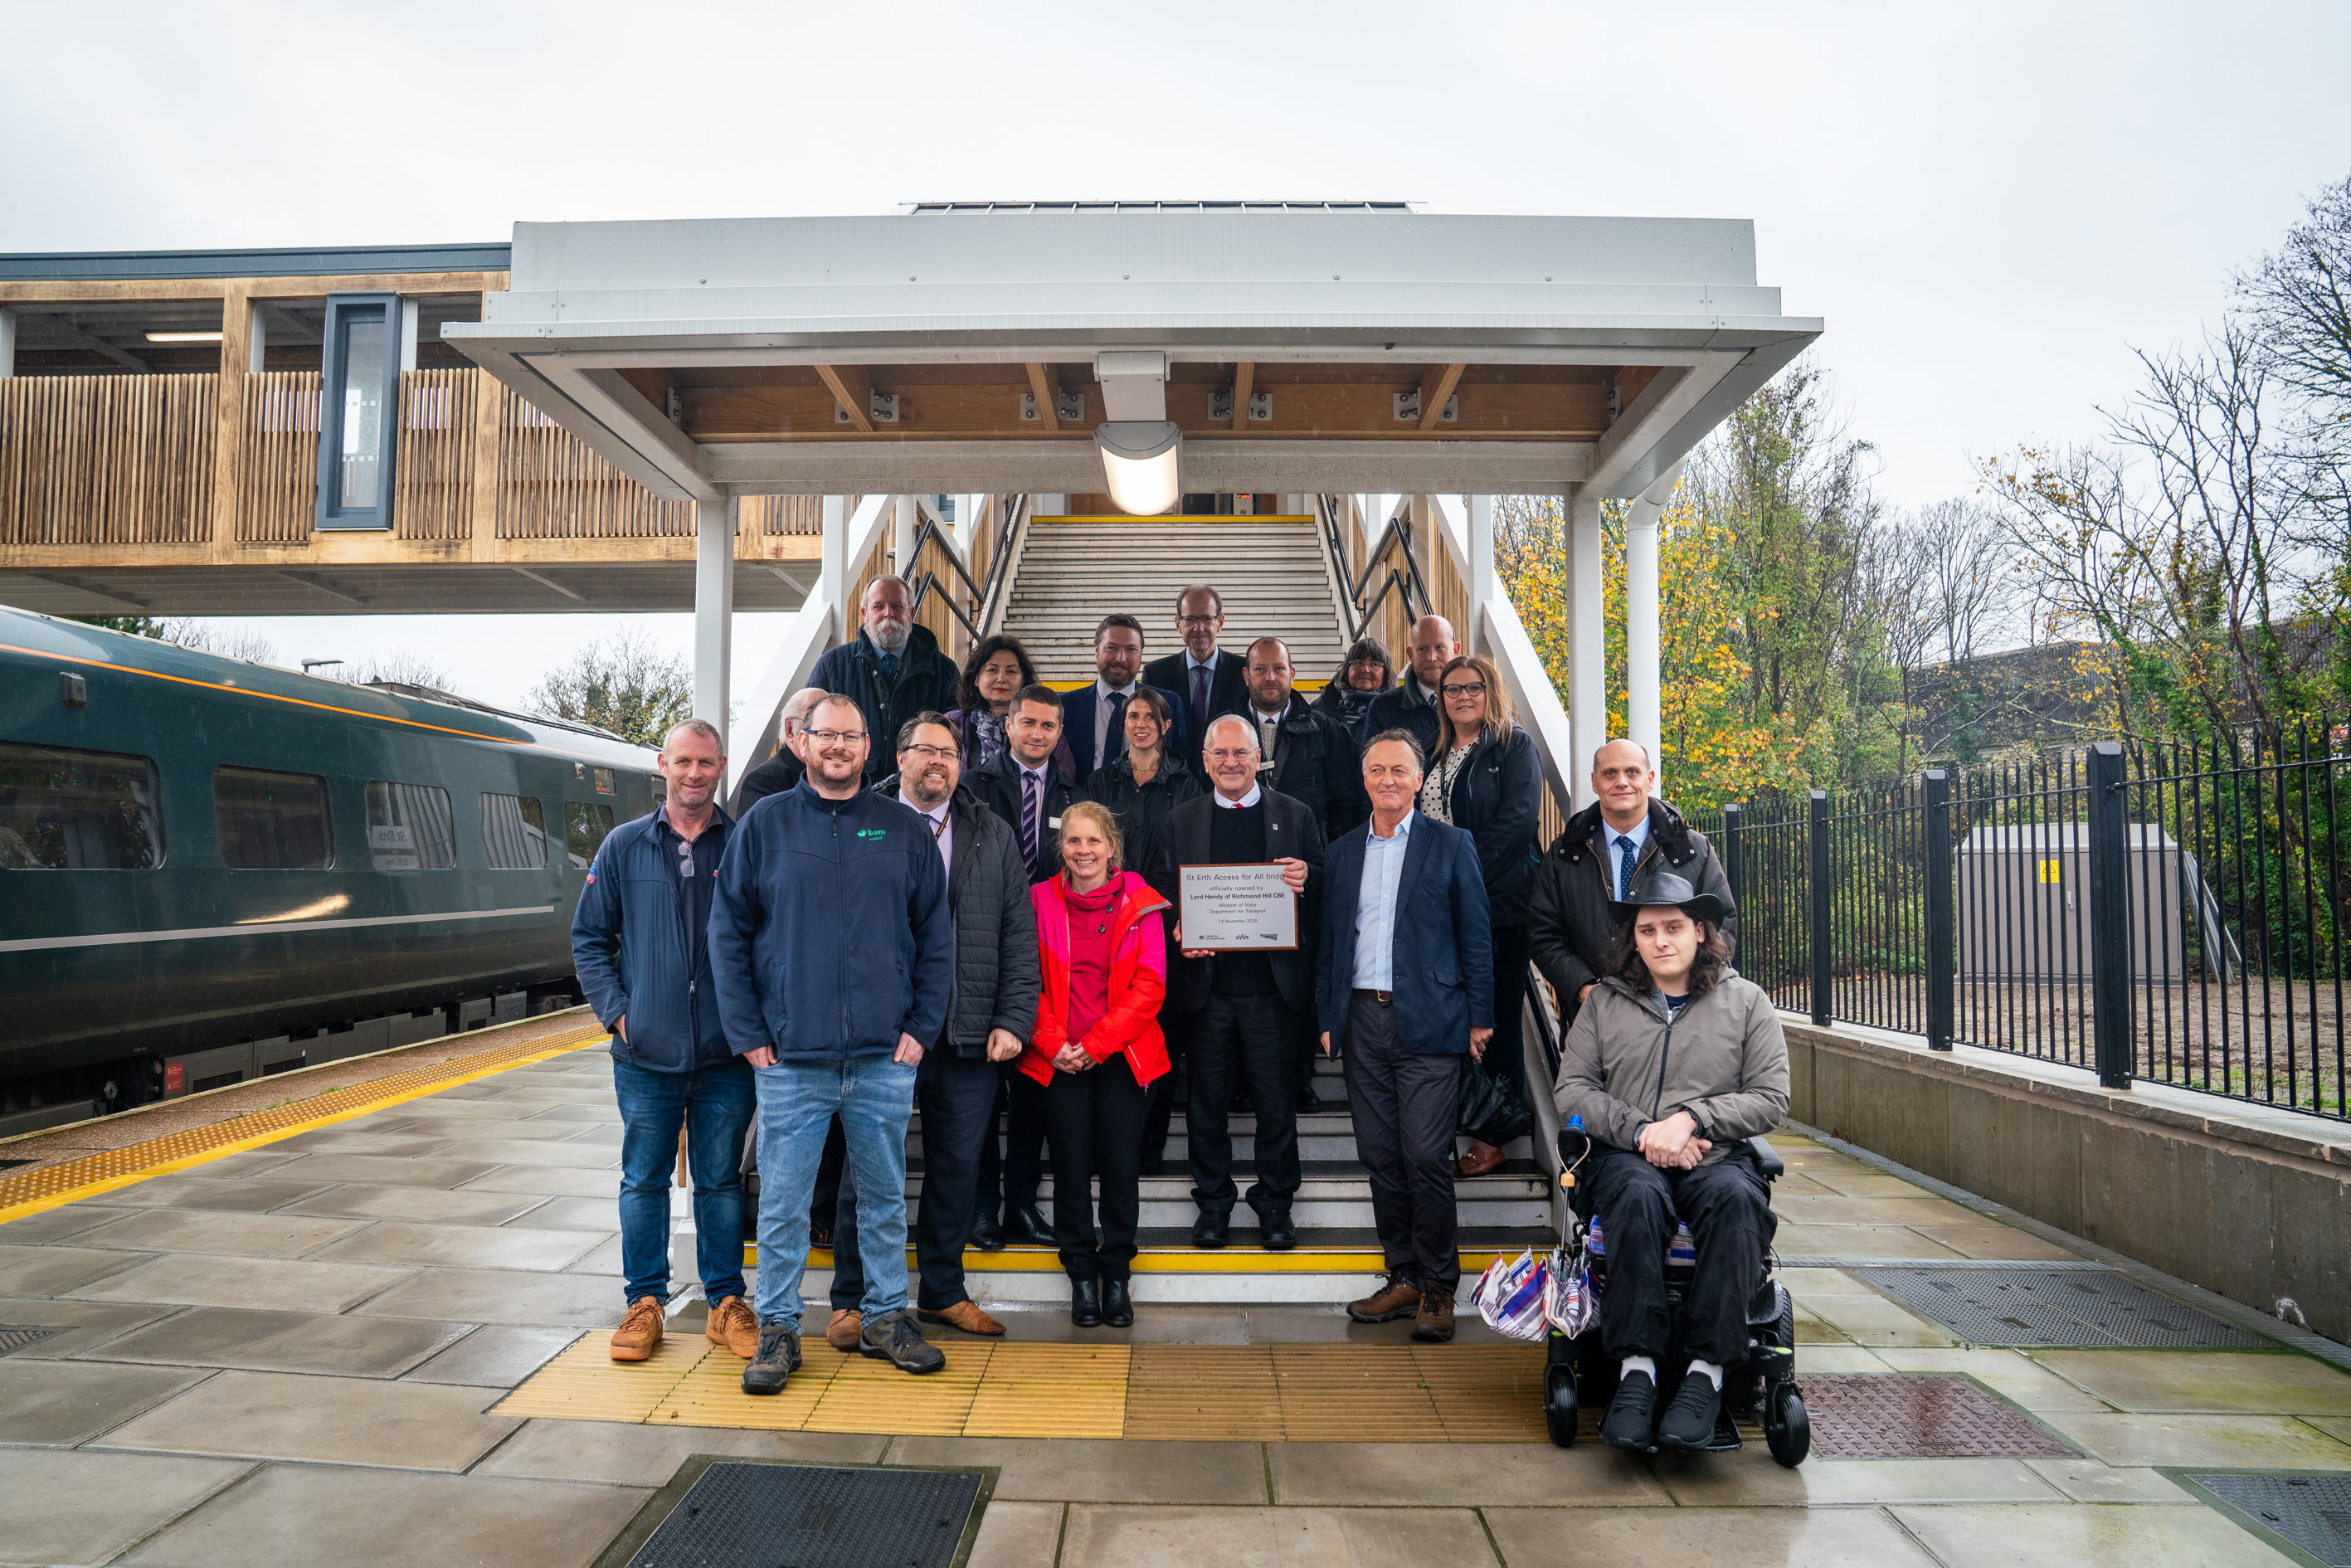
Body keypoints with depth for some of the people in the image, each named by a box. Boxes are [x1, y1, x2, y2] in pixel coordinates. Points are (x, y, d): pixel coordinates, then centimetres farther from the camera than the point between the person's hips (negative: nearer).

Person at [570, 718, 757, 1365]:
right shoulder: (624, 846, 4)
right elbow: (588, 936, 9)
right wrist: (615, 1010, -1)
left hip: (726, 1052, -1)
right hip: (647, 1052, 1)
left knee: (721, 1180, 9)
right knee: (644, 1179, 10)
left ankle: (726, 1302, 21)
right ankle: (643, 1303, 24)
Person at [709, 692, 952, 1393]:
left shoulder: (906, 830, 5)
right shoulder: (765, 824, 2)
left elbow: (936, 936, 7)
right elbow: (728, 934, 2)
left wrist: (921, 1026, -1)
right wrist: (748, 1035, -4)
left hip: (886, 1058, 1)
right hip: (790, 1059, -1)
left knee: (885, 1197, 13)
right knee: (782, 1204, 6)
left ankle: (887, 1318, 27)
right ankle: (778, 1329, 21)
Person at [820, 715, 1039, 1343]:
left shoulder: (994, 836, 11)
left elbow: (1019, 934, 9)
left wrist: (1014, 1020, 1)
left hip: (971, 1036, 3)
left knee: (959, 1166, 10)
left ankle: (943, 1292, 26)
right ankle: (853, 1299, 20)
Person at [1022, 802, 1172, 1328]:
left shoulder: (1140, 903, 1)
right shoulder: (1041, 901, 3)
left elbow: (1149, 985, -4)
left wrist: (1097, 1043, -10)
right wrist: (1053, 1044, -10)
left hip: (1122, 1055, 0)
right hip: (1060, 1061, 0)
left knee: (1121, 1165, 1)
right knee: (1071, 1166, 4)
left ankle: (1116, 1274, 17)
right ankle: (1082, 1275, 19)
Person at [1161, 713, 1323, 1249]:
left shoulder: (1296, 816, 6)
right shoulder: (1181, 821, 9)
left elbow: (1324, 892, 6)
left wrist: (1306, 880, -16)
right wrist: (1179, 933, -11)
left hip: (1271, 985, -1)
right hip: (1206, 985, 1)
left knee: (1276, 1104, 5)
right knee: (1207, 1103, 9)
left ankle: (1275, 1204, 22)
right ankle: (1213, 1202, 25)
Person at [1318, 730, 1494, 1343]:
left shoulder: (1451, 845, 3)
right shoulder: (1341, 853, 14)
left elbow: (1474, 937, 2)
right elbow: (1330, 941, 15)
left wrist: (1479, 1018, -3)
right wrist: (1327, 1017, 8)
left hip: (1427, 1021, -4)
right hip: (1363, 1020, 4)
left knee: (1426, 1157, -5)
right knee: (1380, 1158, 7)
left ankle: (1438, 1288, 8)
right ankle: (1403, 1279, 19)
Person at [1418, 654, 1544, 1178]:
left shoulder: (1514, 746, -1)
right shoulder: (1436, 753, 17)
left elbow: (1514, 821, -12)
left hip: (1498, 901, -5)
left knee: (1497, 1017, 1)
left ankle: (1494, 1135, 10)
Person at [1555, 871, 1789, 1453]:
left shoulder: (1747, 1001, 12)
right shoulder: (1604, 1002, 14)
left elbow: (1771, 1099, 5)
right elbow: (1572, 1088, 7)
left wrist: (1690, 1120, -9)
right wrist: (1641, 1131, -8)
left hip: (1716, 1157, 0)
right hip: (1626, 1156, 0)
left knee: (1737, 1198, -35)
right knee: (1638, 1194, -36)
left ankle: (1705, 1370, -31)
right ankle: (1635, 1367, -33)